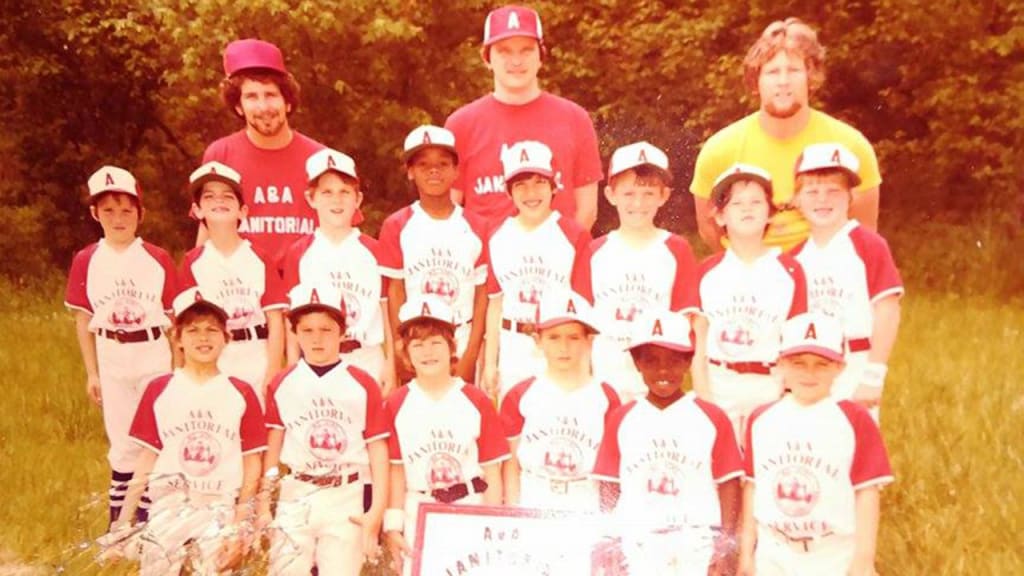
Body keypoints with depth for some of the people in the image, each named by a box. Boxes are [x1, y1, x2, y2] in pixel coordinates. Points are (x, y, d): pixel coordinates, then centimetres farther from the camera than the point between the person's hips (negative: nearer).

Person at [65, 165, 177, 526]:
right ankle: (120, 518, 24)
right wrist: (92, 373, 4)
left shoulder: (158, 259, -4)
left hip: (154, 356, -1)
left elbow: (174, 318, 0)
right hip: (112, 360, 1)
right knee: (122, 442, 11)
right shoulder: (86, 261, -1)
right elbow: (83, 320, 4)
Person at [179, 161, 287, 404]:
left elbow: (276, 322, -1)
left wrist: (272, 376, -7)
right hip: (214, 367, 0)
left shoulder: (259, 259, 1)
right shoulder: (193, 263, 2)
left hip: (259, 363, 0)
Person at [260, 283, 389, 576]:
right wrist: (264, 503, 4)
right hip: (295, 497, 2)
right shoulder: (282, 385, 4)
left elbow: (378, 451, -1)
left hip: (347, 498, -1)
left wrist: (377, 512, -6)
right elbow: (273, 447, 8)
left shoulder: (364, 385, -2)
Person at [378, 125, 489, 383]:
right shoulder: (396, 227, -1)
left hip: (462, 344, 1)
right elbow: (395, 292, -1)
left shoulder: (475, 227, 1)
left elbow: (482, 294, 0)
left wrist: (470, 356, -6)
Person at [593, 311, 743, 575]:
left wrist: (726, 548, -4)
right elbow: (609, 486, 6)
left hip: (698, 547, -1)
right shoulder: (621, 420, 5)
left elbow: (729, 484, 1)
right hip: (636, 548, 1)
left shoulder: (713, 418, 2)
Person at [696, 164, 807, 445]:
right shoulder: (707, 271, 2)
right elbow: (697, 340, 4)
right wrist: (702, 395, 1)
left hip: (769, 384, -1)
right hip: (718, 383, 1)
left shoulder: (790, 270, -2)